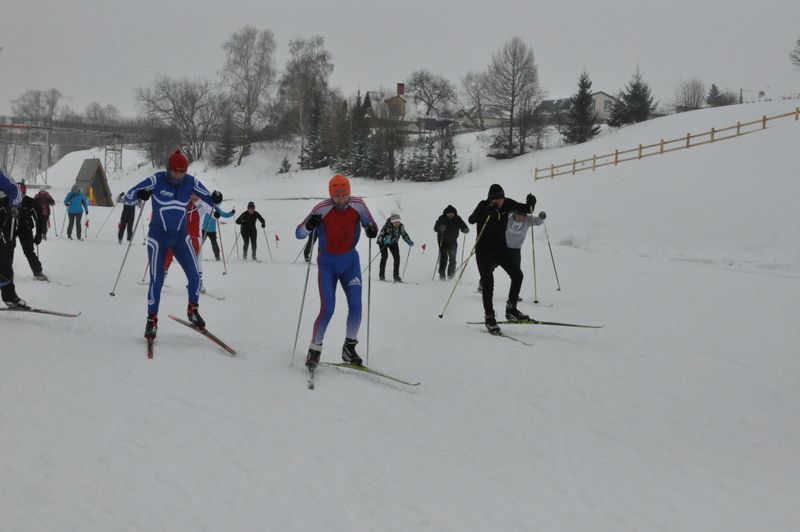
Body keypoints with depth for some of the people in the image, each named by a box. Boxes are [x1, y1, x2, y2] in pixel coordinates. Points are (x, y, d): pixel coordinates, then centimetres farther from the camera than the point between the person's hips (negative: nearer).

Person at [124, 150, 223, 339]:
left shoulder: (191, 182, -9)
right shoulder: (156, 180, -16)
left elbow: (210, 199, 0)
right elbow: (128, 196, -13)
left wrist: (216, 198, -24)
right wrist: (140, 195, -36)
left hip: (181, 236, 2)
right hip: (158, 236, -2)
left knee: (195, 277, -8)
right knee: (156, 280, -7)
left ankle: (192, 310, 17)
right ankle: (152, 320, 9)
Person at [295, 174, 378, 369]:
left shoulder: (358, 205, -11)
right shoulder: (322, 209, -18)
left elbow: (370, 224, 4)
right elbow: (298, 234, -15)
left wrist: (371, 230, -21)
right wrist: (309, 226, -37)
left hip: (350, 261, 3)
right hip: (328, 263, -3)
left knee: (355, 306, -4)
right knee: (327, 309, -11)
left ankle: (349, 348, 14)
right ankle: (314, 350, 5)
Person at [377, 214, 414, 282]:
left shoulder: (400, 226, -19)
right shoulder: (386, 226, -33)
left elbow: (404, 235, -5)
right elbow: (380, 236, -35)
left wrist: (410, 242, -19)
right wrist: (385, 239, -55)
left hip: (393, 242, 4)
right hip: (383, 242, -4)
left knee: (397, 257, -8)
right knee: (384, 256, -20)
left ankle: (396, 275, 0)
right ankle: (382, 275, -10)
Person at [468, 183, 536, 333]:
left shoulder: (507, 204, -8)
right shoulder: (484, 205, -19)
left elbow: (526, 209, 2)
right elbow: (471, 220, -35)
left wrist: (530, 203, -21)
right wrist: (486, 212, -51)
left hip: (500, 247, 5)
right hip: (484, 249, -5)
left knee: (517, 274, -4)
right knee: (488, 282, -13)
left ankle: (511, 309, 9)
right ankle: (489, 317, -5)